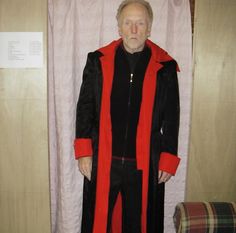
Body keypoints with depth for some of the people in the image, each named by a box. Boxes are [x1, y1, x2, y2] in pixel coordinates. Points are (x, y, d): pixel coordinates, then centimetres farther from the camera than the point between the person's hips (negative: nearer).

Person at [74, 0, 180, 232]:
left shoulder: (165, 66, -1)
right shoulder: (98, 61, 1)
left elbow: (171, 119, 2)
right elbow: (84, 108, 3)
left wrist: (168, 160, 1)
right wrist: (83, 152, -3)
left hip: (145, 165, 0)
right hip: (102, 161, 1)